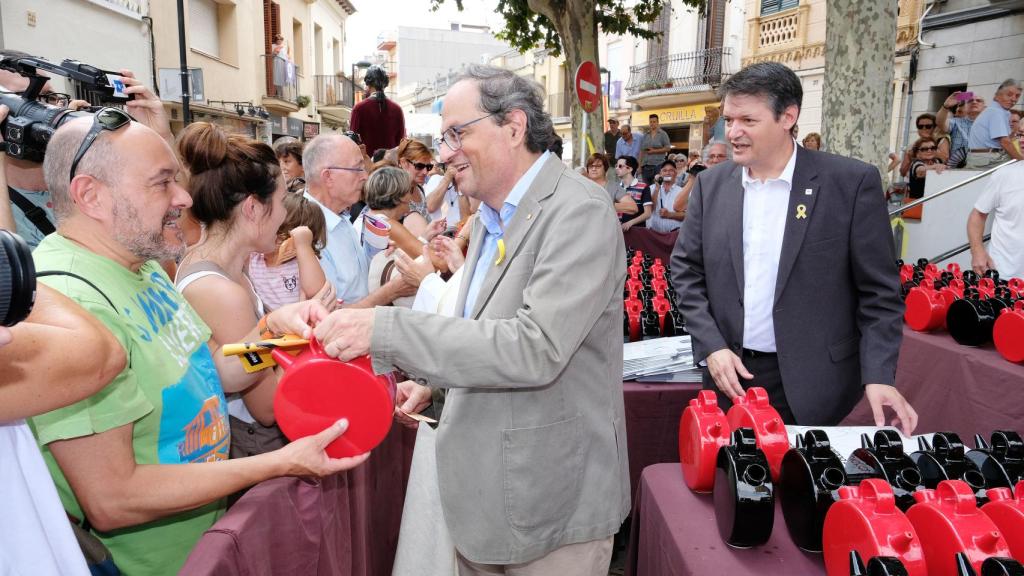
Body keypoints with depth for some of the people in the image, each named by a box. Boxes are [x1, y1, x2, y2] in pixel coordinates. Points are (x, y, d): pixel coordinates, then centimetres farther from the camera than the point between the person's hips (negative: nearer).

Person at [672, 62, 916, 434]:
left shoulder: (852, 183, -7)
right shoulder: (711, 185, 2)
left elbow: (878, 290, -6)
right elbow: (686, 270, 5)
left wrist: (878, 376, -14)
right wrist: (711, 347, -6)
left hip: (810, 385, -3)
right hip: (728, 373, 3)